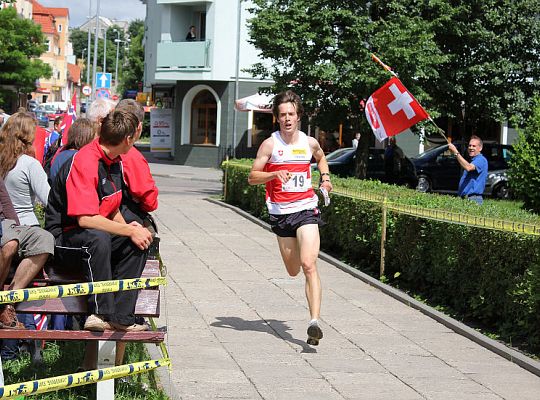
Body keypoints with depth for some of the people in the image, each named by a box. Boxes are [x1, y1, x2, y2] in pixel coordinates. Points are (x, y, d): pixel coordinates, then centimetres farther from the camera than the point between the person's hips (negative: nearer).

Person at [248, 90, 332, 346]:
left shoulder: (309, 142, 4)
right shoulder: (270, 144, -4)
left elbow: (321, 157, 29)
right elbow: (252, 177, -4)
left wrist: (325, 177, 11)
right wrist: (275, 174, -20)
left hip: (306, 209, 0)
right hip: (280, 212, 1)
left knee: (308, 265, -17)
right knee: (293, 271, 14)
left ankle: (315, 322, -24)